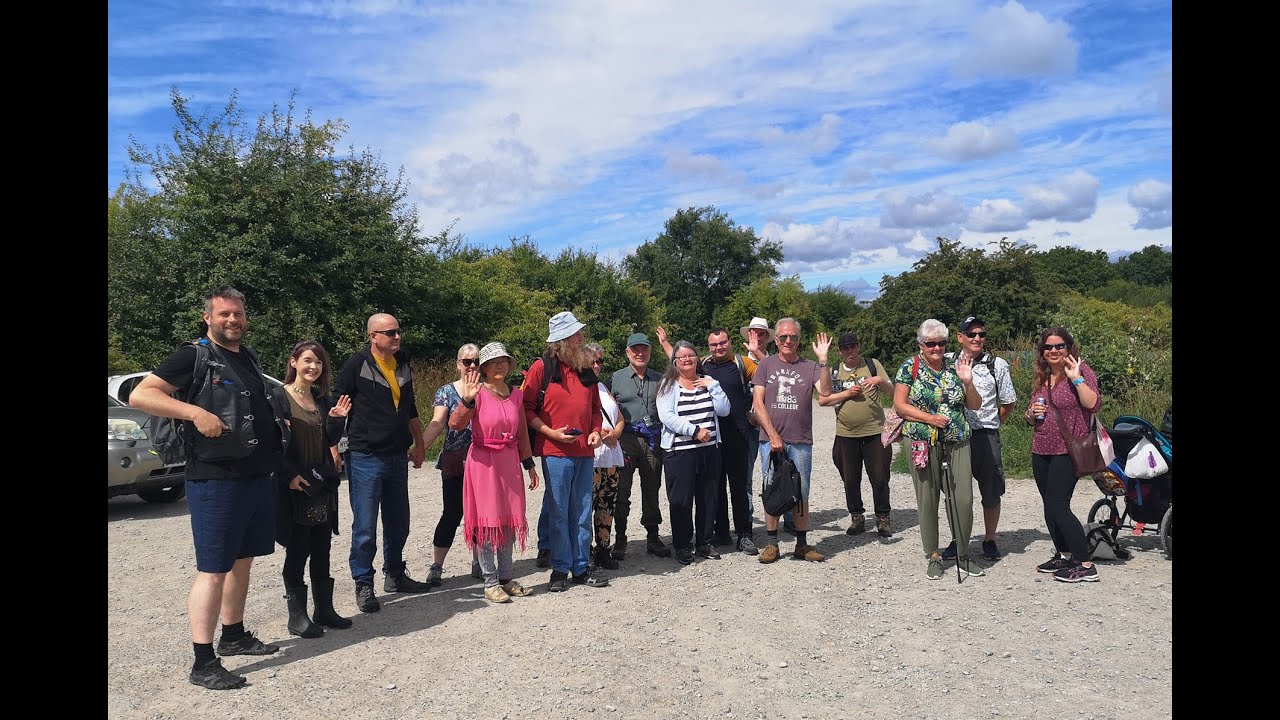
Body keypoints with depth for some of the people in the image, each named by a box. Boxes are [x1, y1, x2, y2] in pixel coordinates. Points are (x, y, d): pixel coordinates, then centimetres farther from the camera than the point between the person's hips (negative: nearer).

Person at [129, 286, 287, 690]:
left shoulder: (250, 358, 15)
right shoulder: (194, 356, -7)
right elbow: (140, 395, -15)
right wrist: (194, 411, -26)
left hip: (258, 477, 8)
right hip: (215, 481, -7)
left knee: (242, 561, 17)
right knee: (213, 570, -5)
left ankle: (234, 636, 31)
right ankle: (203, 663, 2)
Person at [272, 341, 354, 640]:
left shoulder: (322, 398, 11)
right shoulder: (279, 396, -7)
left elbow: (331, 440, 10)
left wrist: (337, 418, -7)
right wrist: (290, 475, -18)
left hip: (322, 484, 6)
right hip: (293, 485, -6)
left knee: (322, 549, 11)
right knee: (297, 550, 0)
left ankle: (325, 609, 20)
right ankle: (297, 615, 10)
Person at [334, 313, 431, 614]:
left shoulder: (403, 364, 10)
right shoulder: (358, 364, -10)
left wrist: (419, 443, 22)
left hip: (398, 457, 6)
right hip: (365, 458, -6)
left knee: (398, 523, 15)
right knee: (364, 527, -1)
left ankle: (395, 575, 30)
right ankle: (363, 585, 12)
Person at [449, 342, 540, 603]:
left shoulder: (516, 394, 8)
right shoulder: (478, 393, -8)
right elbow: (455, 424, -20)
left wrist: (529, 464, 15)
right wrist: (467, 400, -35)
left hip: (510, 461, 5)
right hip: (483, 462, -5)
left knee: (509, 520, 10)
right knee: (487, 521, -1)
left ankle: (506, 577, 22)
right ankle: (490, 583, 8)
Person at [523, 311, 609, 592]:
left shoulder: (586, 369, 13)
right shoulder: (542, 367, -3)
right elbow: (527, 408, -3)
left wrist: (595, 431, 3)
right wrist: (552, 432, -13)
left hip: (585, 452, 5)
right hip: (556, 452, -5)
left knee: (582, 512, 9)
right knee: (558, 512, 1)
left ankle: (581, 567, 19)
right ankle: (560, 569, 13)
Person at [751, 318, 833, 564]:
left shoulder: (810, 366, 6)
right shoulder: (766, 364, 6)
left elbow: (825, 392, -9)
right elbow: (757, 402, 1)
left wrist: (823, 360, -17)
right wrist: (773, 435, -7)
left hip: (801, 442, 0)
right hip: (770, 439, 0)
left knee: (801, 493, 6)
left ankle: (802, 544, 16)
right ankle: (771, 544, 14)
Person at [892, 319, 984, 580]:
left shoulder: (955, 366, 7)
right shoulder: (910, 367, 0)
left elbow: (974, 406, 10)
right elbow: (899, 404, -4)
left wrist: (967, 382, -7)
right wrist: (928, 418, -14)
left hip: (957, 441, 3)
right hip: (921, 441, -2)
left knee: (963, 498, -1)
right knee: (927, 498, 4)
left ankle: (962, 553, 16)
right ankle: (933, 555, 18)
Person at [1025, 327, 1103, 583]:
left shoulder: (1081, 371, -5)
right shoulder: (1041, 378, 14)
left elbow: (1094, 405, -20)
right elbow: (1030, 419, 22)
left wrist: (1076, 378, -24)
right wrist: (1031, 413, 0)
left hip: (1068, 451, -7)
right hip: (1041, 451, 7)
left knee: (1057, 506, -12)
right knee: (1050, 506, 12)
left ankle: (1085, 565, -4)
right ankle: (1063, 555, 27)